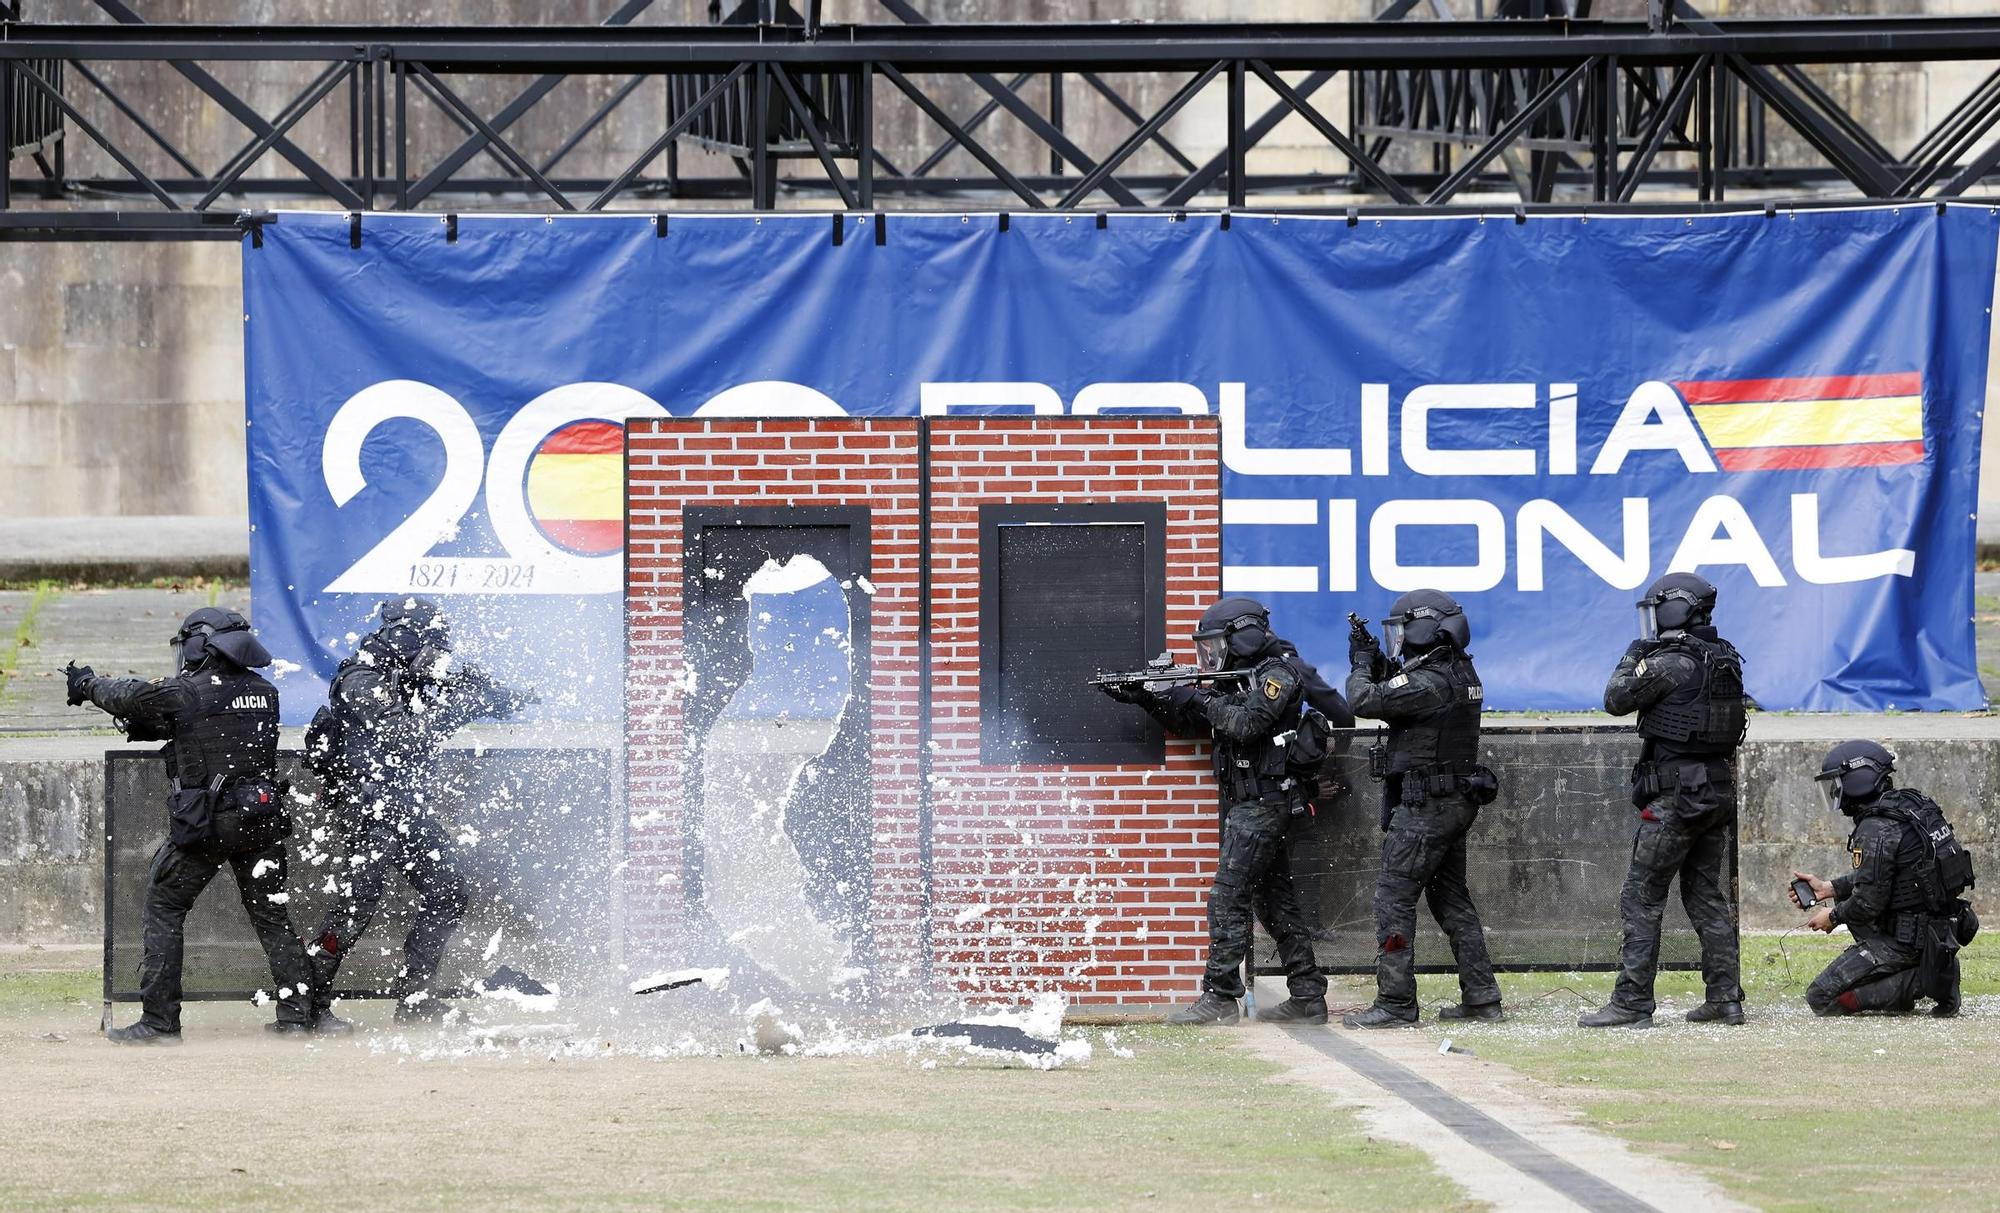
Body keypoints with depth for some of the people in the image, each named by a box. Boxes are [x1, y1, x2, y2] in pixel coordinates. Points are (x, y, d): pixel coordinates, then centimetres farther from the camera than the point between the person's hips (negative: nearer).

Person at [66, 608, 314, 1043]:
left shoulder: (183, 693, -10)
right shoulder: (264, 692, 7)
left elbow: (130, 697, 8)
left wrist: (88, 684, 29)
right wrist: (151, 727, 25)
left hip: (204, 826, -5)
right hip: (262, 821, 5)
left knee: (163, 910, 7)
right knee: (271, 915, 14)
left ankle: (159, 1021, 3)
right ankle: (296, 1014, 11)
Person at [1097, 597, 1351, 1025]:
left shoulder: (1279, 674, -10)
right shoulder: (1239, 679, 18)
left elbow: (1246, 724, -24)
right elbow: (1190, 723, 20)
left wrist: (1197, 699, -16)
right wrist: (1147, 697, 9)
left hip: (1262, 803, -10)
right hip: (1251, 805, 10)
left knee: (1228, 899, -11)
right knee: (1275, 900, 10)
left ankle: (1219, 998, -12)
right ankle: (1307, 998, 11)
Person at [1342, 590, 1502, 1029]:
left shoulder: (1428, 683, -20)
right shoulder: (1462, 674, 10)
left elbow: (1364, 700, -21)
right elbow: (1399, 694, 20)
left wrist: (1362, 666, -2)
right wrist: (1379, 664, 7)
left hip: (1424, 807, -10)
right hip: (1457, 801, 10)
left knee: (1393, 897, -5)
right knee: (1452, 897, 15)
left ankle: (1395, 1004, -6)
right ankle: (1481, 997, 16)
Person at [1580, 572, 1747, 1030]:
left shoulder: (1668, 664, -16)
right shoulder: (1728, 661, 9)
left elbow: (1616, 699, -6)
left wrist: (1632, 659, 13)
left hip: (1675, 797, -8)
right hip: (1719, 790, 8)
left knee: (1641, 900, -3)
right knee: (1708, 898, 14)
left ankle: (1631, 1004, -5)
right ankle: (1725, 998, 11)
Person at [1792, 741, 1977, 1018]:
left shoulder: (1876, 830, -20)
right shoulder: (1911, 804, 9)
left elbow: (1868, 903, -19)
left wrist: (1833, 916, 0)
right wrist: (1828, 889, 18)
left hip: (1906, 941, -9)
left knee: (1821, 999, -5)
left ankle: (1919, 980, -11)